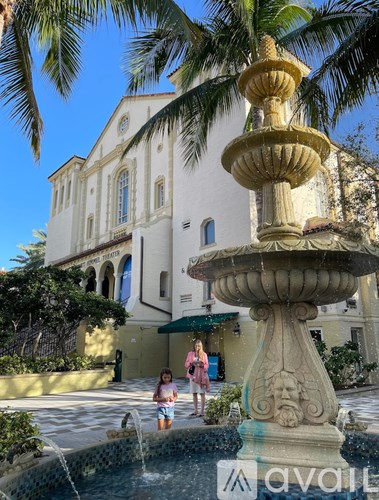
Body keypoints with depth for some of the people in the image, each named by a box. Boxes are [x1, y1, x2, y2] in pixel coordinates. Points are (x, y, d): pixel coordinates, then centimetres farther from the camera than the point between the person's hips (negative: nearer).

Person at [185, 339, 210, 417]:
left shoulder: (204, 354, 0)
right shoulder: (190, 354, 5)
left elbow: (207, 365, 1)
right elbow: (186, 364, 6)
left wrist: (202, 365, -18)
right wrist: (191, 363, -14)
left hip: (201, 375, -2)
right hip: (193, 375, 2)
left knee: (202, 393, -3)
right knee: (194, 393, 7)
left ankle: (202, 411, 2)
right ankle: (195, 410, 17)